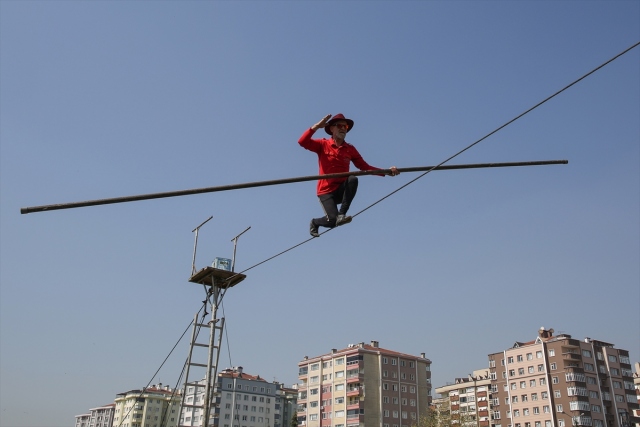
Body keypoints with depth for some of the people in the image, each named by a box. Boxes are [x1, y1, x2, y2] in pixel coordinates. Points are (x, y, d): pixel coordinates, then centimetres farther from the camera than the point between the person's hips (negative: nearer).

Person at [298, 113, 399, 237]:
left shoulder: (350, 149, 6)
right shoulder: (323, 145, -2)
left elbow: (364, 167, 3)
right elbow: (302, 142, -15)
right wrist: (317, 126, -24)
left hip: (341, 190, 3)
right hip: (326, 191, -3)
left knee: (353, 179, -30)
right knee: (332, 221, -21)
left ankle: (341, 214, -21)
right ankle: (315, 222, 16)